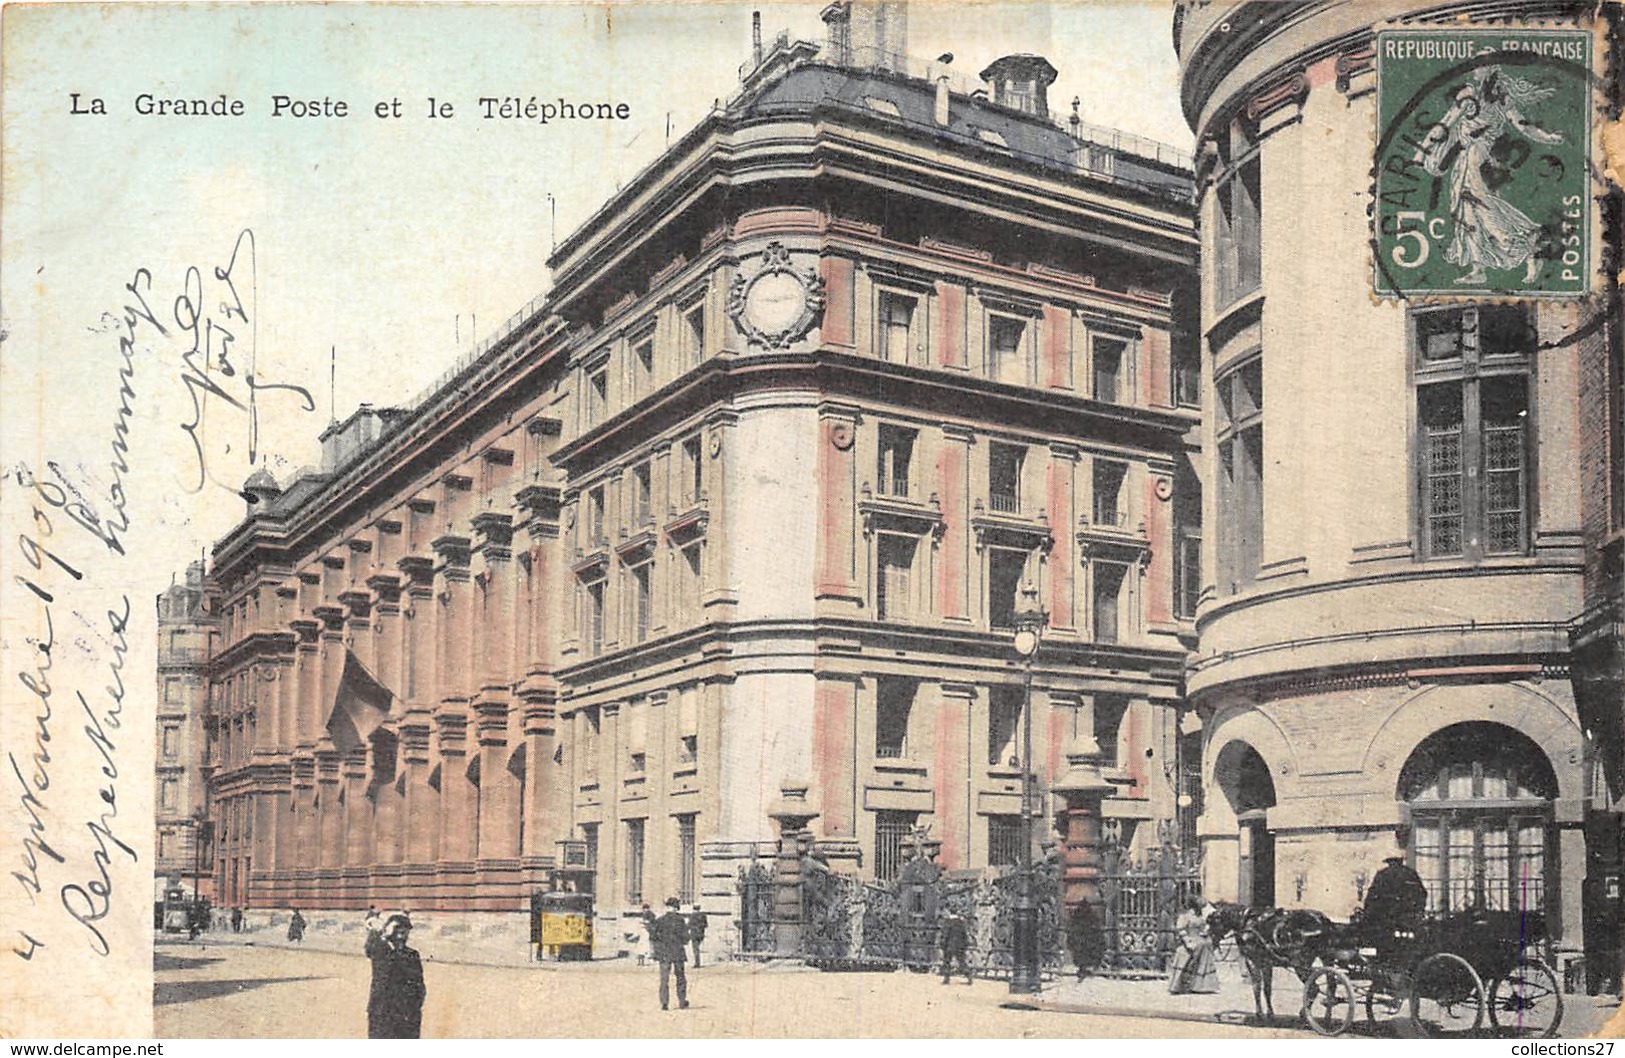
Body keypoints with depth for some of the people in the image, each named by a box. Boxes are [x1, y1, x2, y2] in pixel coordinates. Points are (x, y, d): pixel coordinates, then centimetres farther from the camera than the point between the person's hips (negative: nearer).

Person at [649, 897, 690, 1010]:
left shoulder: (660, 920, -4)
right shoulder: (681, 920, -3)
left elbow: (652, 936, -3)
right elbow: (685, 937, -3)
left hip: (664, 953, 0)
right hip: (678, 952, 0)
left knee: (664, 978, 1)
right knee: (680, 978, 14)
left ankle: (664, 1003, -9)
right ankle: (682, 1002, 18)